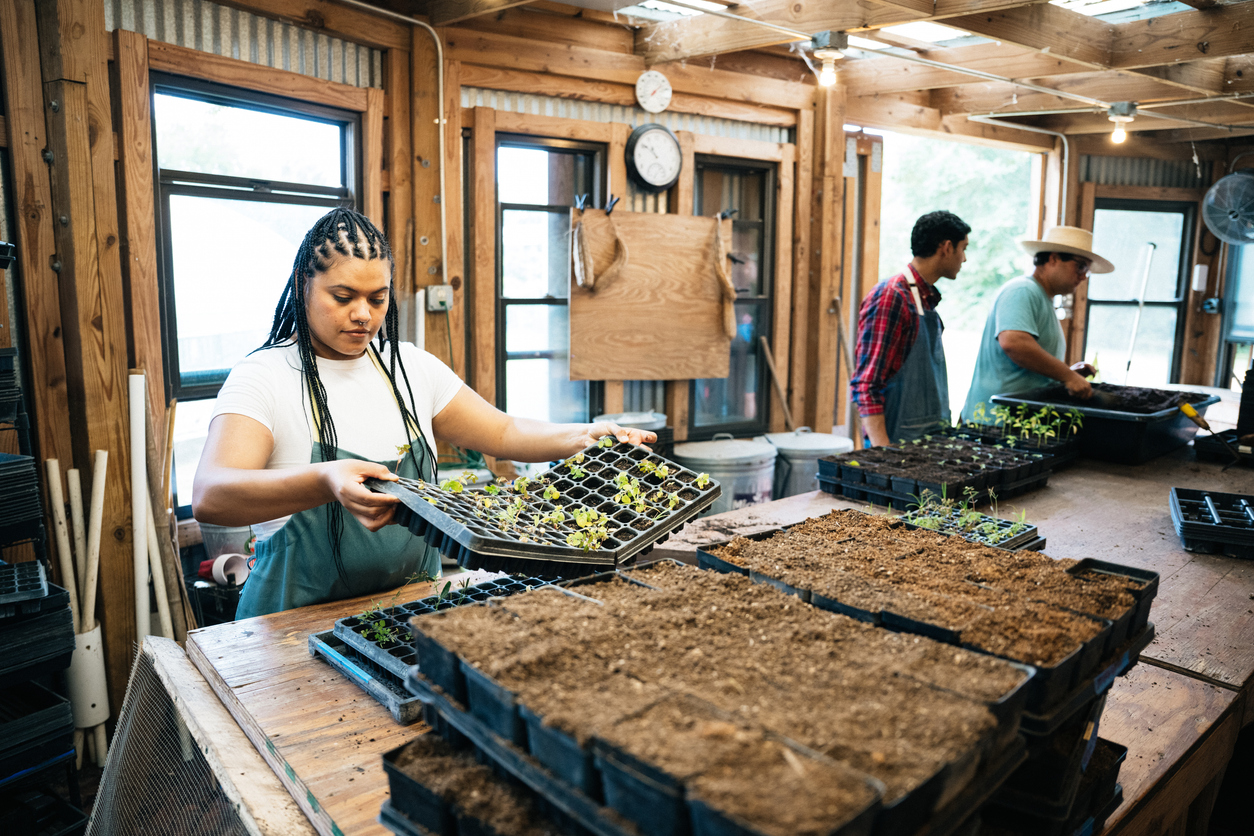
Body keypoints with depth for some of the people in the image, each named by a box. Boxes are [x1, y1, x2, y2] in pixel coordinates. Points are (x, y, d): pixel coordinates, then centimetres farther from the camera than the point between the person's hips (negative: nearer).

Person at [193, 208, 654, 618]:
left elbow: (503, 433, 12)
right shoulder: (265, 377, -7)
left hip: (413, 605, 4)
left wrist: (587, 435, -5)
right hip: (303, 618, -3)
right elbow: (209, 497, -22)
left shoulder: (410, 366, 9)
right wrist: (324, 481, -40)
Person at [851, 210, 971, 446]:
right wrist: (882, 450, -26)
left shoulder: (927, 300, 15)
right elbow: (865, 385, -19)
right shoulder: (891, 296, -14)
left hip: (932, 440, 8)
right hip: (899, 441, -8)